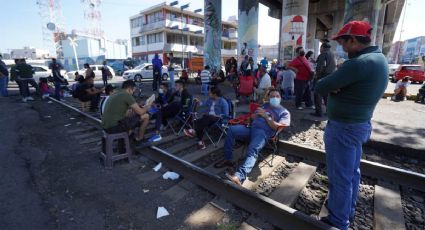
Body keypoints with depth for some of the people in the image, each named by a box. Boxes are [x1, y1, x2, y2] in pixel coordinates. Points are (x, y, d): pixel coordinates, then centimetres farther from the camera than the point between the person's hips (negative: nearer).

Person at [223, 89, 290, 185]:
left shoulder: (284, 112, 15)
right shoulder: (265, 105, 31)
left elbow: (277, 127, -1)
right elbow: (252, 117, 28)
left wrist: (265, 116, -1)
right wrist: (258, 113, 5)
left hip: (263, 132, -5)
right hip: (251, 128, 5)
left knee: (253, 150, -35)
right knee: (231, 130, -22)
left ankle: (240, 176, -52)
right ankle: (228, 159, -17)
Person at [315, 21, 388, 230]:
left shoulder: (359, 63, -25)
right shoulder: (378, 59, 9)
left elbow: (320, 87, -23)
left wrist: (331, 86, -4)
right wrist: (336, 86, -12)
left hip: (343, 128, -10)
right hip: (360, 124, 10)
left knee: (340, 177, 4)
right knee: (351, 172, 22)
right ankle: (348, 211, 41)